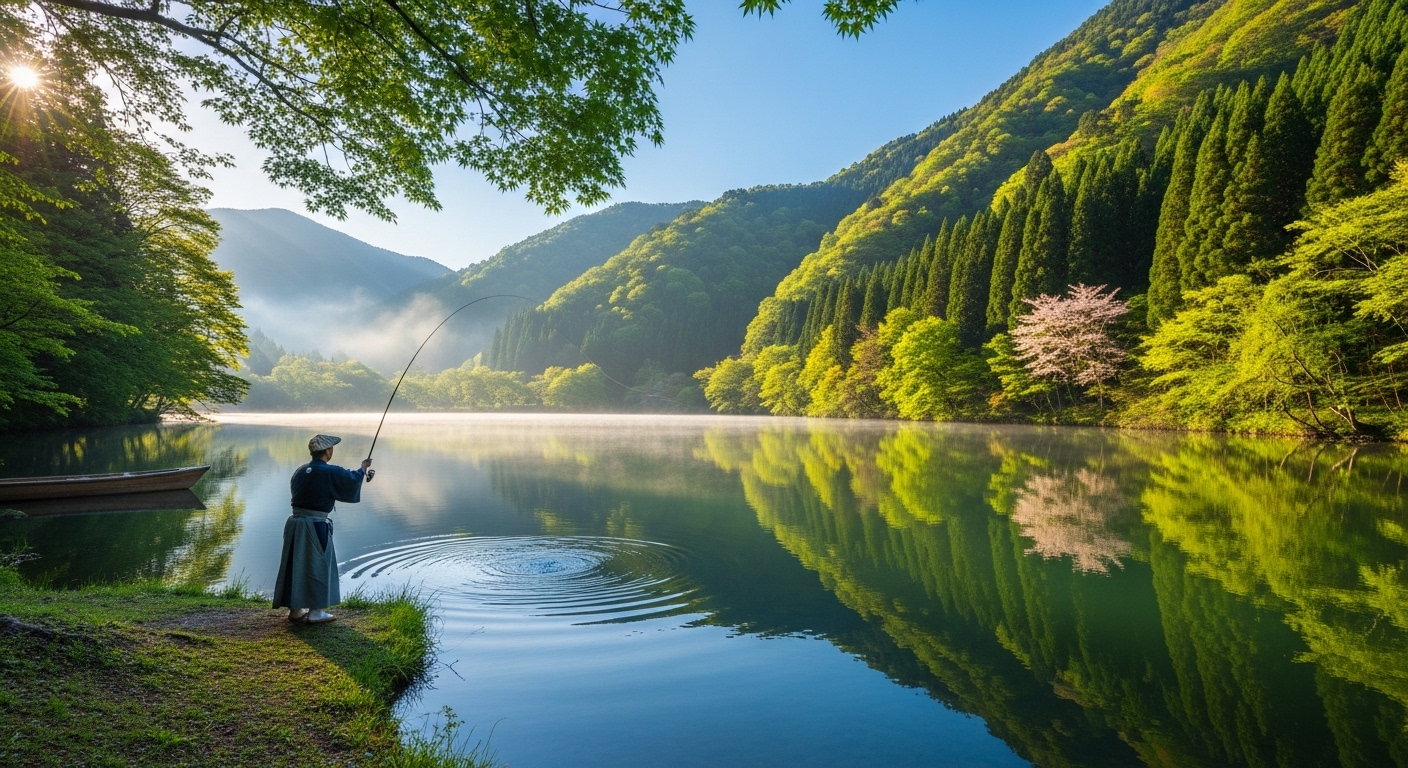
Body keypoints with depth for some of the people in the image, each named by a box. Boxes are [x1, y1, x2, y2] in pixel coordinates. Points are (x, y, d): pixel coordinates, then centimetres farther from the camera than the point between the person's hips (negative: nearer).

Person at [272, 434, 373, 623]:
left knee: (296, 565, 14)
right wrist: (363, 468, 8)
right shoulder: (330, 472, -14)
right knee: (318, 566, 5)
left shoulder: (300, 471, 9)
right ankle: (315, 612, 12)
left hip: (295, 522, 7)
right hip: (315, 526, -7)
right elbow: (352, 480, -12)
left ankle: (295, 609, 24)